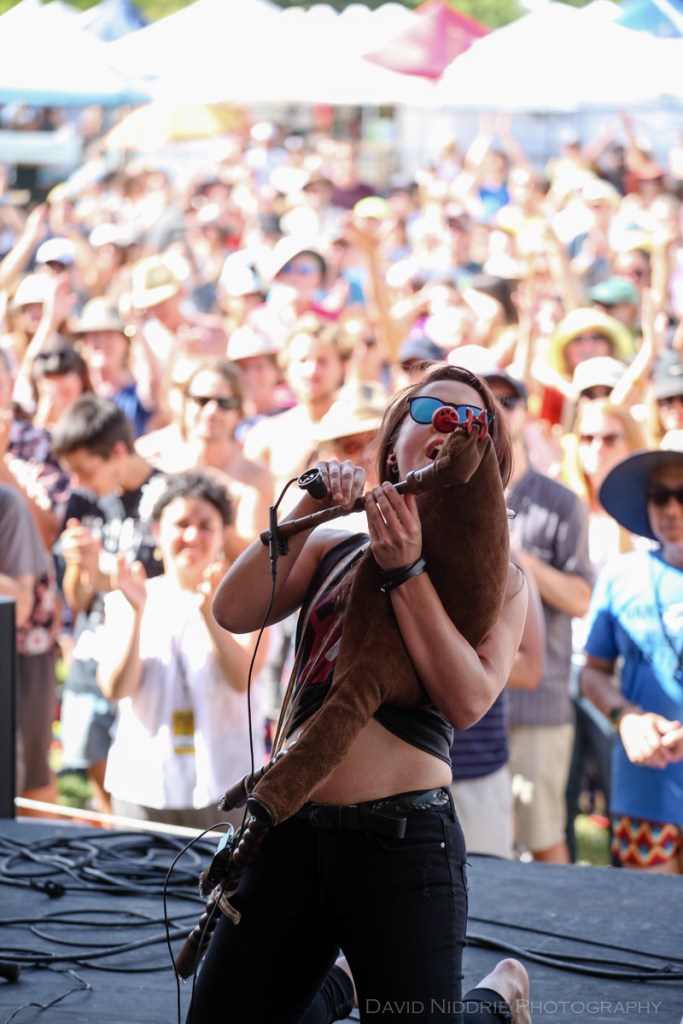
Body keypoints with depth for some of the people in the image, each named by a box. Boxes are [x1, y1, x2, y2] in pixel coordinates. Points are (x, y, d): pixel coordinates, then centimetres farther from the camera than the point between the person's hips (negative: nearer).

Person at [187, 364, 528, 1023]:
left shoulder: (497, 577, 7)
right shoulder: (332, 549, 14)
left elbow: (468, 700, -10)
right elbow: (233, 612, -1)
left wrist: (406, 571, -13)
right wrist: (307, 513, -6)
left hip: (403, 843, -3)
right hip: (288, 837, 3)